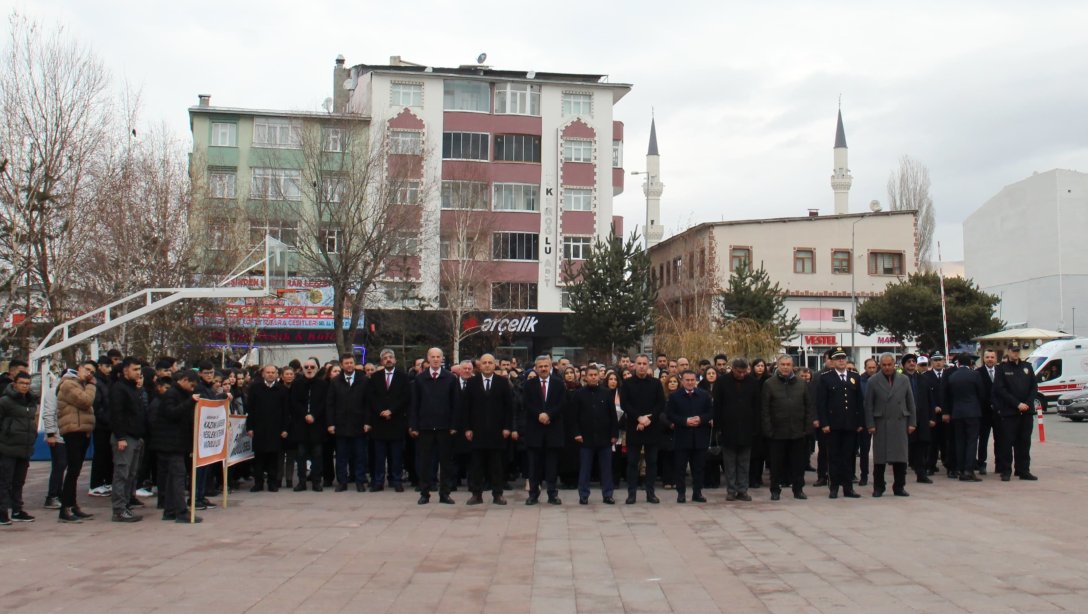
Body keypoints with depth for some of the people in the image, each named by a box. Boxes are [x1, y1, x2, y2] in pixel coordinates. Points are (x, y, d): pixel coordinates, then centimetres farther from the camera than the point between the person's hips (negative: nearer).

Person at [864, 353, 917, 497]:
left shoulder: (904, 380, 8)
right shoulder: (873, 381, 1)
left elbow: (910, 403, 9)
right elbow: (868, 405, 0)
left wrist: (912, 423, 4)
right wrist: (870, 425, -7)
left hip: (900, 423, 2)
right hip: (880, 424, -2)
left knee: (901, 457, 2)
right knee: (879, 458, 2)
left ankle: (899, 487, 12)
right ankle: (878, 487, 11)